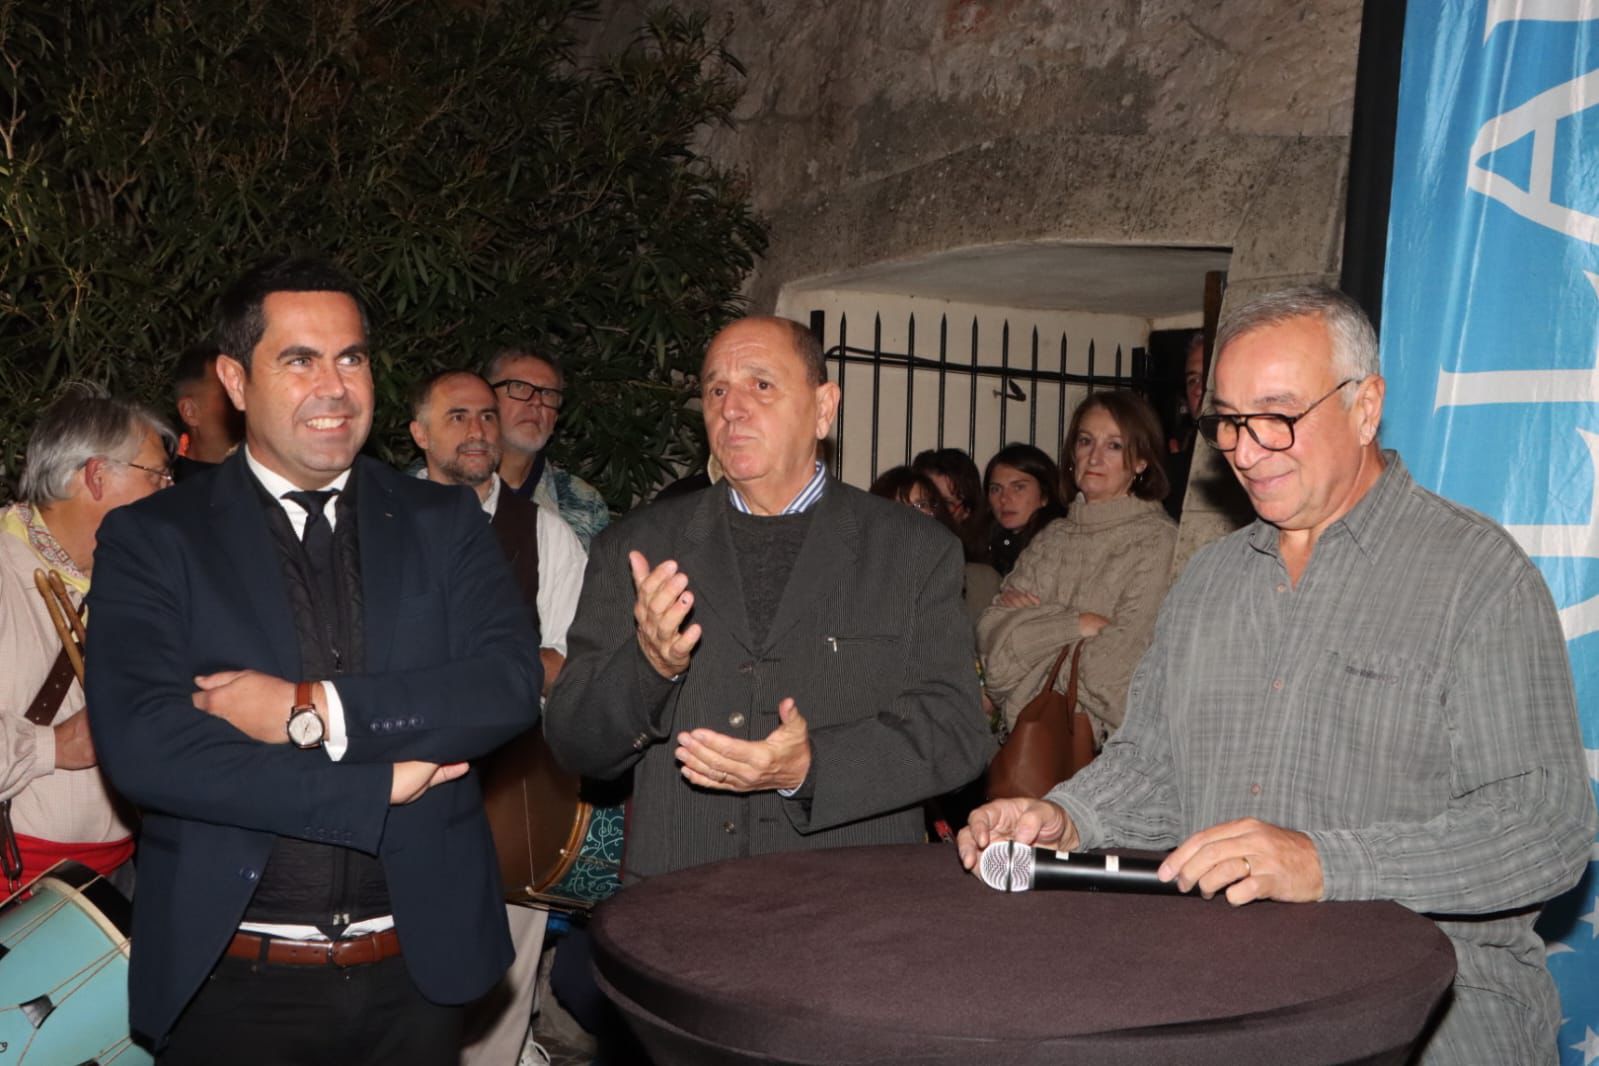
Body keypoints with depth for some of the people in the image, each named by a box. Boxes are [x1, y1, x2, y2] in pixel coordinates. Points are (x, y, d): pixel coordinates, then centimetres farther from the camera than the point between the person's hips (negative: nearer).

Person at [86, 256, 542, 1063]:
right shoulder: (151, 539, -2)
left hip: (420, 967, 2)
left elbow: (511, 685, -8)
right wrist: (378, 786, -15)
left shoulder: (443, 523, 4)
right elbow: (139, 743, -15)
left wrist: (312, 710, -18)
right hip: (232, 981, -2)